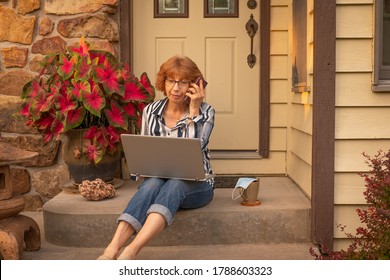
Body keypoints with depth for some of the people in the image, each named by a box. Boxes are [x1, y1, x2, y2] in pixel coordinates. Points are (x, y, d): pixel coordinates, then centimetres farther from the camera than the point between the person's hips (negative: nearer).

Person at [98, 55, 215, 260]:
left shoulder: (205, 112, -3)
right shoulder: (151, 111, 4)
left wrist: (194, 110, -18)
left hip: (195, 184, -2)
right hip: (159, 179, 2)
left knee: (174, 184, -37)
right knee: (152, 184, -34)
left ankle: (131, 250, -53)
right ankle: (111, 251, -50)